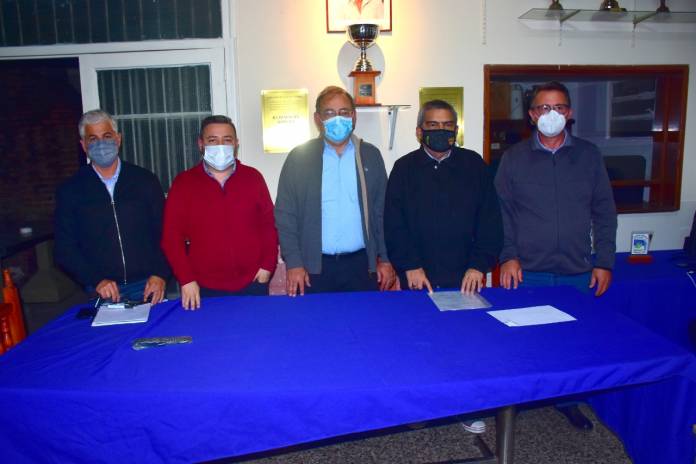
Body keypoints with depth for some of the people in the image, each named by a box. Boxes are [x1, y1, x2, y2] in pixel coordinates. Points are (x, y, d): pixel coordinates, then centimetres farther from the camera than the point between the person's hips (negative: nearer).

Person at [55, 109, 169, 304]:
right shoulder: (70, 191, 3)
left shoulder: (146, 180, 3)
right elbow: (64, 249, 2)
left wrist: (160, 274, -10)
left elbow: (164, 233, 2)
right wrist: (96, 280, -12)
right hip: (102, 292, 0)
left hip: (148, 286, 0)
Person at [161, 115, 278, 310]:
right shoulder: (183, 183, -1)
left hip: (252, 284, 1)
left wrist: (268, 264, -2)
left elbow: (268, 223, 5)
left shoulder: (253, 177, 3)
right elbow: (172, 235, -2)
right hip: (204, 289, -1)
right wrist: (186, 279, -7)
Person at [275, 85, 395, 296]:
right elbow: (285, 215, 0)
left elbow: (382, 211, 8)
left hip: (361, 265, 2)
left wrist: (385, 259, 5)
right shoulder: (298, 157, 0)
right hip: (314, 267, -1)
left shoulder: (371, 156, 6)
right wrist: (293, 263, -6)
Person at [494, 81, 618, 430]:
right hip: (528, 273, -1)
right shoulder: (514, 158, 2)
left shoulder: (588, 155, 6)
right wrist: (508, 256, -7)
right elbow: (502, 212, 1)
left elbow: (604, 213, 8)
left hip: (578, 273, 2)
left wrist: (603, 262, 3)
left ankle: (567, 399, 32)